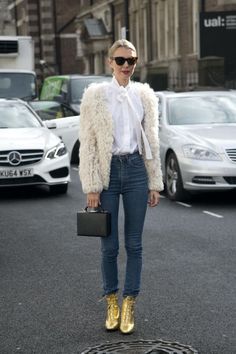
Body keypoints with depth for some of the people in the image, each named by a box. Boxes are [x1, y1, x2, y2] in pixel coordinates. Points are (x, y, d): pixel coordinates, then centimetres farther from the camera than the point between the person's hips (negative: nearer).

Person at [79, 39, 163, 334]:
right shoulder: (95, 95, -2)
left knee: (134, 244, 5)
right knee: (109, 245, 5)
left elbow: (152, 141, 9)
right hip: (108, 171, -2)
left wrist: (155, 183, 7)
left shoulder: (144, 95, 6)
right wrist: (91, 187, -8)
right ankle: (111, 303, 22)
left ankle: (129, 306, 17)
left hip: (136, 169, 2)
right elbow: (87, 144, -4)